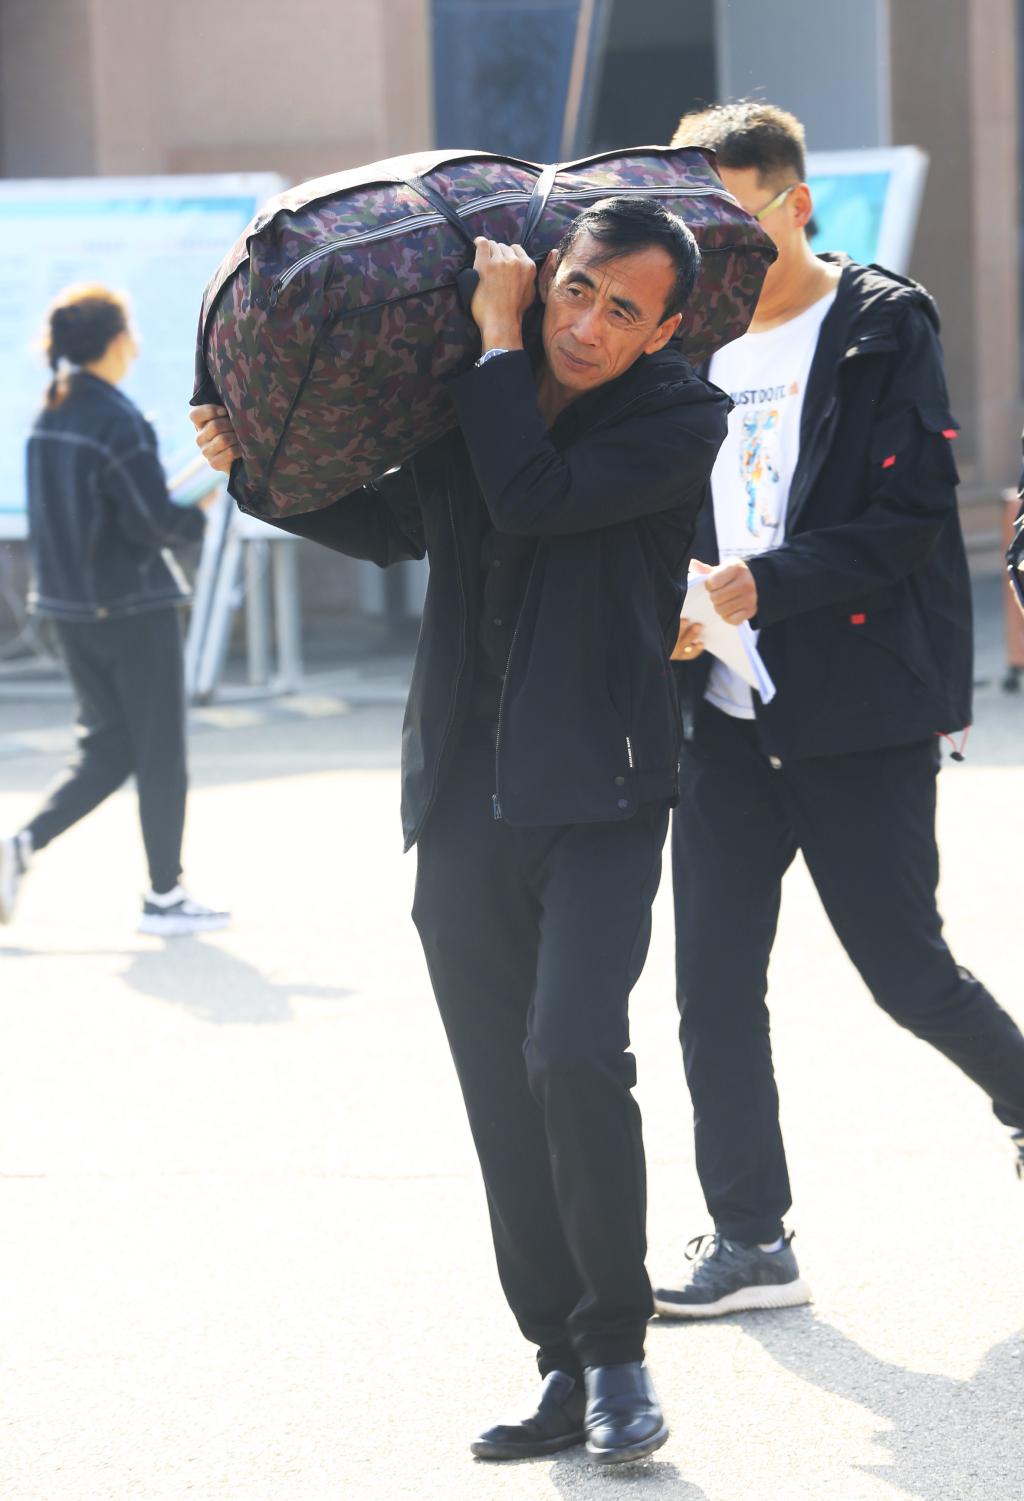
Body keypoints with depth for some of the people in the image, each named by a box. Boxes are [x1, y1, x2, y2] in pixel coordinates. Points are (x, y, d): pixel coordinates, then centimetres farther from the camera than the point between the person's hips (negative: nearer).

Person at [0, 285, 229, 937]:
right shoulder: (118, 420, -19)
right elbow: (153, 520, -20)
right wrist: (202, 510, -1)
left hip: (70, 605, 8)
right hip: (133, 605, -8)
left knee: (108, 748, 15)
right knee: (161, 754, 5)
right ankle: (165, 895, 13)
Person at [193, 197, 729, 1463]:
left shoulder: (678, 421, -7)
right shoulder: (464, 404, 8)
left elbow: (529, 496, -22)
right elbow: (390, 524, 25)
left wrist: (497, 338, -12)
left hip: (596, 800, -5)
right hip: (465, 811, 5)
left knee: (573, 1057, -20)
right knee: (504, 1099, 5)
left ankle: (617, 1357, -5)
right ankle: (568, 1374, 14)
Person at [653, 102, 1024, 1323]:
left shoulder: (882, 330, -5)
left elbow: (912, 520, -12)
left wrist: (763, 583, -21)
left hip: (865, 718, -5)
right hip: (727, 718, 5)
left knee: (908, 973, 0)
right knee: (713, 983, 1)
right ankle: (750, 1240, 9)